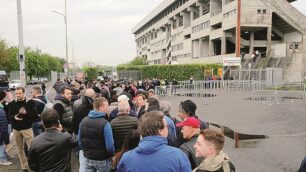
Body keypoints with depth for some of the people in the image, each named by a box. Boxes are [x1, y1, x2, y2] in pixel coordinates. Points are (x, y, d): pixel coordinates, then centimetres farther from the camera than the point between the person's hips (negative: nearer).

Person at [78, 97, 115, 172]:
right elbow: (109, 146, -22)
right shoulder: (105, 123, -22)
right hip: (102, 159, -5)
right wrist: (112, 154, -2)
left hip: (87, 157, 5)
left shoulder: (83, 121, -4)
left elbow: (79, 140, 5)